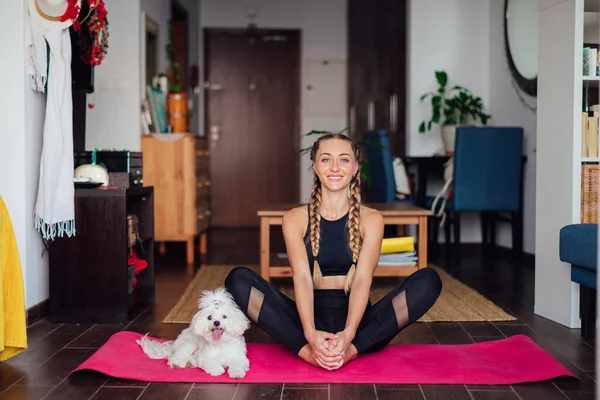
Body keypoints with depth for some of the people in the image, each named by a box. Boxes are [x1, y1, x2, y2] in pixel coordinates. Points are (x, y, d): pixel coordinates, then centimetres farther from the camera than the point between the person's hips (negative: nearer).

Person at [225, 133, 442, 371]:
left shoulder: (371, 219, 1)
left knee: (428, 280, -23)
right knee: (238, 279, -21)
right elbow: (302, 277, -11)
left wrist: (348, 334, -29)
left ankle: (352, 348, -32)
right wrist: (310, 333, -30)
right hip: (313, 317, 0)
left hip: (356, 319, 0)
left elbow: (362, 279, -11)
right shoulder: (295, 219, 2)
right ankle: (306, 351, -32)